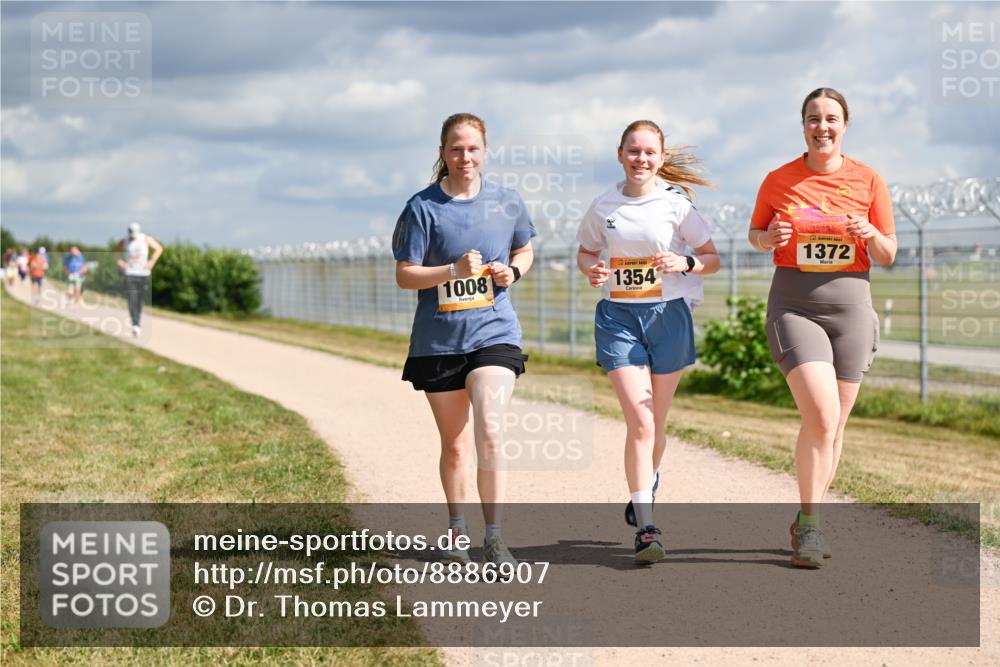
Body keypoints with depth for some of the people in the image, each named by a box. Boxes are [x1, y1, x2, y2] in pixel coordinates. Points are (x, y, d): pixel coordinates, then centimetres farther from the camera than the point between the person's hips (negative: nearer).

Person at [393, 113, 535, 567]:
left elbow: (525, 251, 18)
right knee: (454, 444, 11)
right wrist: (455, 271, -21)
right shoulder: (423, 207, -5)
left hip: (494, 332, 0)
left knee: (488, 430, -19)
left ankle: (494, 538, -12)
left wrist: (512, 271, -4)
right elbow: (404, 275, -6)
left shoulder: (507, 202, 2)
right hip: (438, 340, 0)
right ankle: (457, 534, 30)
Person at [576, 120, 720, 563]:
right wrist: (591, 271, -5)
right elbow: (585, 252, 17)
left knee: (654, 423, 9)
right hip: (618, 316, 0)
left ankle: (648, 484, 41)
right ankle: (646, 527, -12)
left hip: (668, 314, 0)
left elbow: (713, 259, 3)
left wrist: (685, 264, -18)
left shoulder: (675, 205, -2)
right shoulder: (603, 207, 2)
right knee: (640, 422, -13)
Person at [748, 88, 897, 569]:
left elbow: (887, 257, 8)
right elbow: (755, 235, 16)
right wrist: (771, 237, -7)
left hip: (850, 303, 2)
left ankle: (808, 523, 25)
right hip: (794, 306, -2)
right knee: (821, 416, -19)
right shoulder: (779, 181, 2)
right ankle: (809, 523, -7)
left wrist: (870, 235, -14)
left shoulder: (868, 181, 4)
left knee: (834, 425, 9)